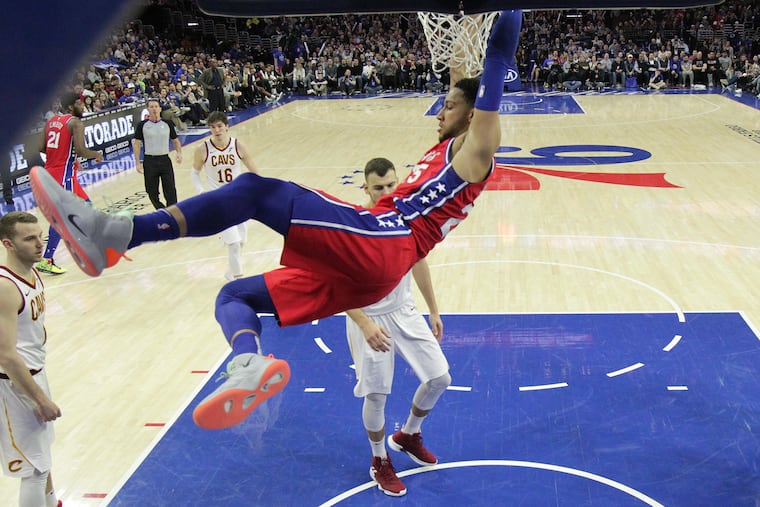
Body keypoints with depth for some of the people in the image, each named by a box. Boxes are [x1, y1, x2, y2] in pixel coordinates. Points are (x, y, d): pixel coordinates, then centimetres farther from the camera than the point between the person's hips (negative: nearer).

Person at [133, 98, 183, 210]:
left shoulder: (167, 124, 4)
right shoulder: (142, 125, 0)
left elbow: (175, 140, 13)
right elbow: (136, 144, 2)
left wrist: (179, 153, -6)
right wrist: (138, 163, -5)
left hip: (165, 160, 0)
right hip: (149, 161, 0)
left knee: (170, 191, -5)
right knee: (152, 192, 6)